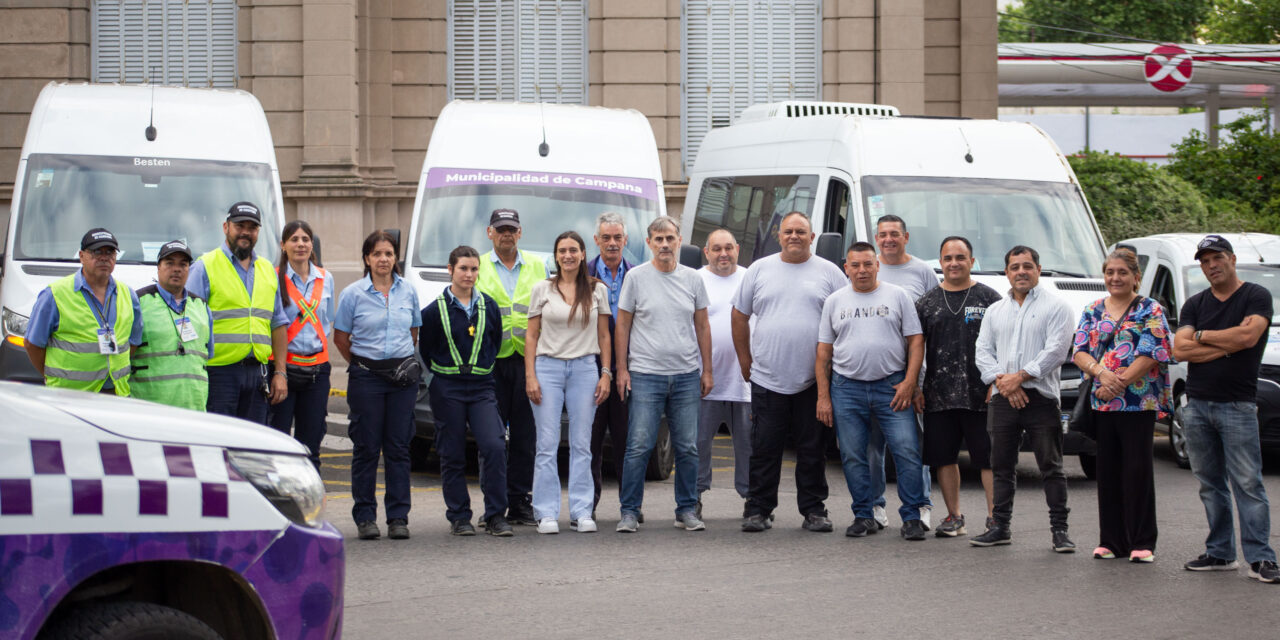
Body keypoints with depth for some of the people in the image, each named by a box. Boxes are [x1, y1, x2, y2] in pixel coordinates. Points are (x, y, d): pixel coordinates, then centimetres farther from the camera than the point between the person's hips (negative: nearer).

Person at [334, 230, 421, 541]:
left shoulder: (407, 291, 8)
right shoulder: (353, 293, -1)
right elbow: (340, 337, 5)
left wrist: (403, 360, 11)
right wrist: (362, 363, 6)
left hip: (402, 377, 2)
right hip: (366, 378, -2)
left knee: (399, 446, 2)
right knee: (366, 447, 0)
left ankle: (398, 517, 7)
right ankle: (365, 516, 6)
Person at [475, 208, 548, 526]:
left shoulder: (537, 266, 14)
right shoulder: (478, 267, 9)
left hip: (528, 359, 1)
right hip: (491, 360, -1)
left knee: (525, 436, 3)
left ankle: (520, 504, 9)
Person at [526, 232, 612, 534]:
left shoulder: (597, 290, 8)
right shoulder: (542, 289, 6)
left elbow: (604, 336, 10)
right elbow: (532, 336, 5)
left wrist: (606, 374, 2)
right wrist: (530, 376, -3)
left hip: (584, 369, 1)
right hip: (548, 366, -1)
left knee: (582, 444, 1)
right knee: (547, 444, -5)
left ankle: (582, 512, 5)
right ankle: (547, 513, -1)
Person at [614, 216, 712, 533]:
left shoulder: (692, 279, 8)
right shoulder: (636, 277, 1)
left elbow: (702, 327, 14)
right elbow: (623, 325, 3)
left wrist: (707, 370, 10)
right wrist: (622, 369, -2)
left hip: (686, 376, 3)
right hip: (645, 374, -3)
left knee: (688, 448, 5)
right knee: (639, 446, -6)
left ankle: (687, 510, 14)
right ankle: (629, 512, 0)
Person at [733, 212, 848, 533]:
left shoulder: (829, 273, 6)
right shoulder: (759, 270, 9)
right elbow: (740, 316, 14)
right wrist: (745, 360, 10)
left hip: (814, 382, -1)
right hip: (767, 380, 1)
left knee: (813, 450, 4)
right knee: (764, 449, 1)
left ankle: (814, 510, 11)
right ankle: (758, 510, 8)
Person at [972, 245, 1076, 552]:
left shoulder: (1055, 307, 1)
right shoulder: (995, 310, 17)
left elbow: (1055, 351, -9)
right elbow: (982, 350, 11)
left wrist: (1019, 377, -14)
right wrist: (1002, 380, -7)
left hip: (1040, 397, -5)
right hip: (1003, 399, 5)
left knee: (1051, 466, -3)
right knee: (1001, 465, 8)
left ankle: (1059, 529, 0)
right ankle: (1000, 526, 15)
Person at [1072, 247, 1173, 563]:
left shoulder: (1150, 311, 2)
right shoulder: (1093, 311, 14)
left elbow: (1151, 354, -9)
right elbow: (1079, 351, 6)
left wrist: (1119, 382, -15)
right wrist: (1101, 372, -14)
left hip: (1138, 403, -4)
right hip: (1101, 403, 4)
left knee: (1137, 469, -4)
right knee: (1107, 470, 7)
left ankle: (1142, 542, 1)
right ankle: (1111, 540, 14)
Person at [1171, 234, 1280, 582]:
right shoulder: (1195, 304, 13)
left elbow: (1249, 335, -17)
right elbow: (1180, 349, 1)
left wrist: (1202, 336, -3)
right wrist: (1228, 343, -8)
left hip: (1237, 406, -5)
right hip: (1197, 405, 5)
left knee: (1248, 483, -8)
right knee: (1210, 485, 7)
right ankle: (1219, 553, 13)